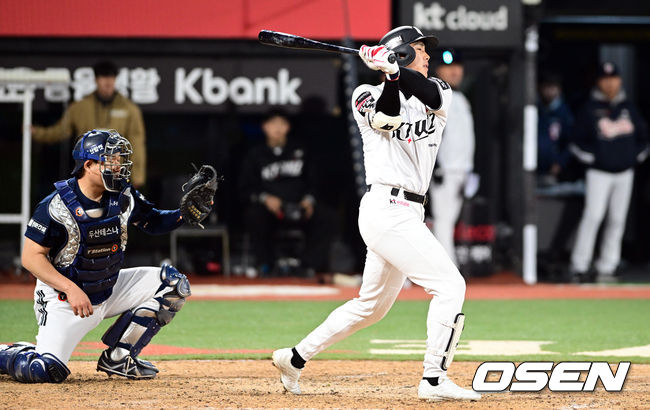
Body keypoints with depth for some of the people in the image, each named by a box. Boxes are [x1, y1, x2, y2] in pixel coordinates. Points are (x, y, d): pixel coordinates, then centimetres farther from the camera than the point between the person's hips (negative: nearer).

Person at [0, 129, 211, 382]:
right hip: (63, 298, -7)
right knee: (46, 371, -25)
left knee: (173, 284, -4)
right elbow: (31, 257, -20)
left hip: (110, 290, 7)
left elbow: (154, 222, 10)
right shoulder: (58, 206, -22)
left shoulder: (123, 197, -4)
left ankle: (117, 357, 4)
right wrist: (71, 289, -30)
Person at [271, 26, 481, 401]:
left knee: (372, 306, 16)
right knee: (449, 285, -14)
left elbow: (431, 97, -11)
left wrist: (394, 69, -24)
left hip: (405, 214, 7)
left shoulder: (440, 92, 14)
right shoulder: (367, 96, 3)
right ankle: (434, 380, -13)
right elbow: (386, 118, -19)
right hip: (388, 210, -7)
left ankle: (295, 357, 26)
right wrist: (390, 76, -26)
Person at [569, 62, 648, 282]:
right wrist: (592, 157, -10)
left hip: (625, 172, 5)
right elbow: (577, 142, -1)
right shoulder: (590, 109, -3)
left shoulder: (628, 107, 10)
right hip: (599, 173, -5)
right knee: (593, 215, -15)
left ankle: (606, 267, 9)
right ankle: (579, 266, -14)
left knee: (617, 219, 4)